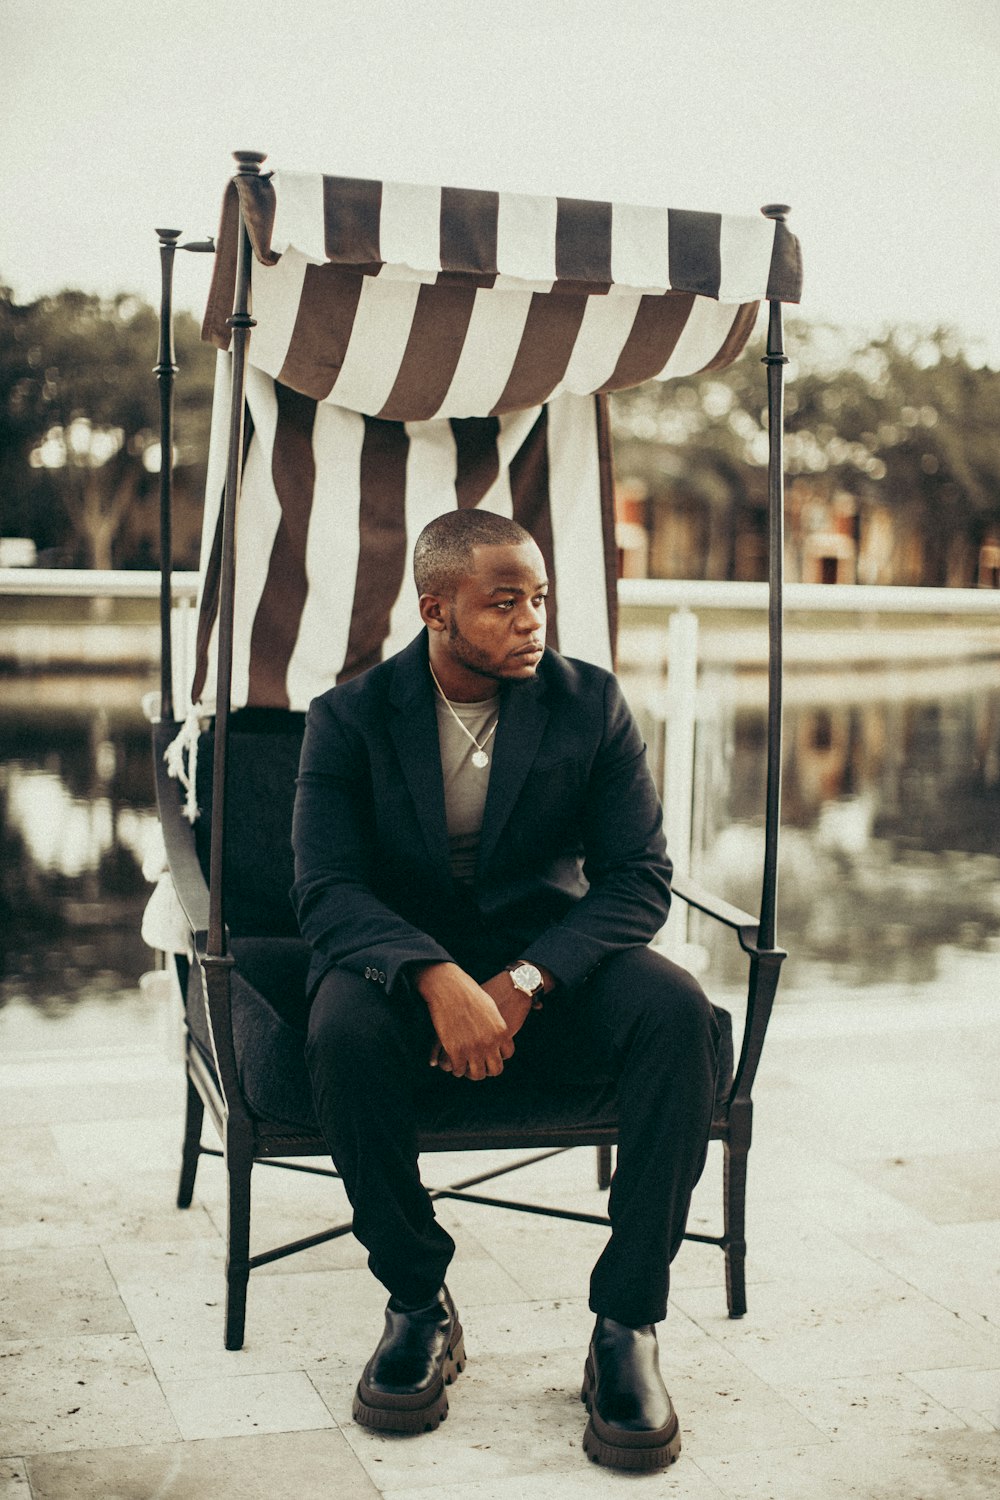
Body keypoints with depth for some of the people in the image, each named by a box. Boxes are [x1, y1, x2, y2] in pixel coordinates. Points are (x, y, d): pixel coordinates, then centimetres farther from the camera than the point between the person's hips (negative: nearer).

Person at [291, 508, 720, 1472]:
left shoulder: (590, 704, -1)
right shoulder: (350, 717, -4)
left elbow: (639, 877, -6)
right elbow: (326, 887, -13)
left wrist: (523, 981, -23)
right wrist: (437, 977, -32)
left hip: (553, 967, 1)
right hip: (402, 966, -1)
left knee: (676, 1011, -30)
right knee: (343, 1032, -35)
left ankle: (627, 1328, -20)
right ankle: (418, 1306, -12)